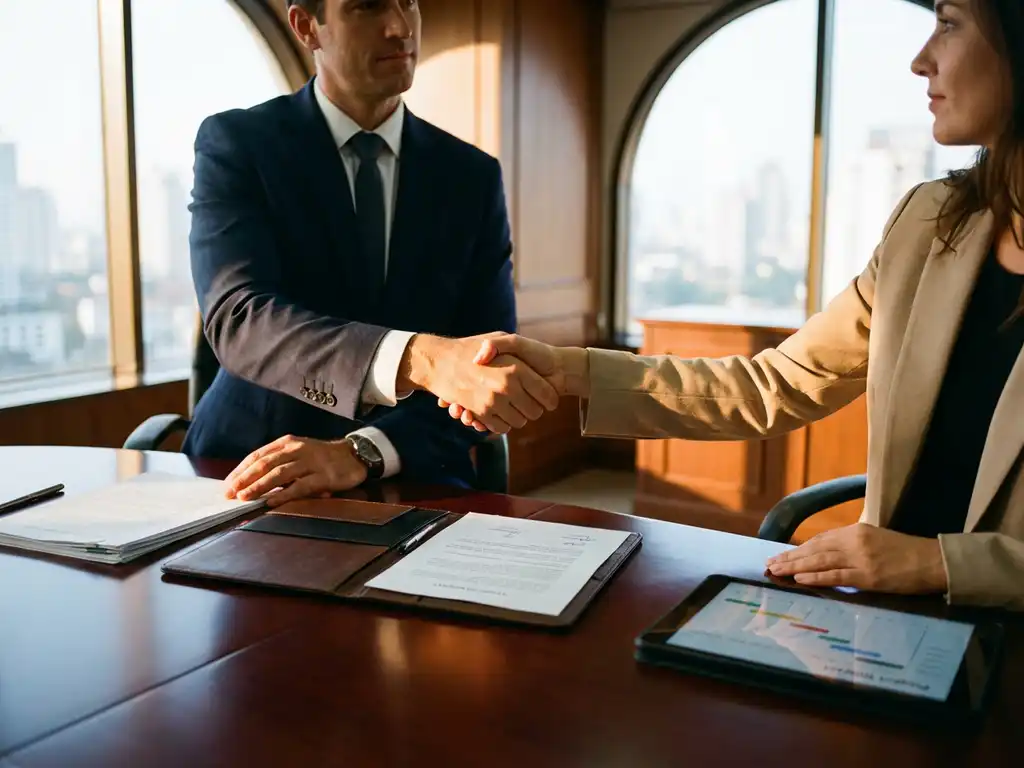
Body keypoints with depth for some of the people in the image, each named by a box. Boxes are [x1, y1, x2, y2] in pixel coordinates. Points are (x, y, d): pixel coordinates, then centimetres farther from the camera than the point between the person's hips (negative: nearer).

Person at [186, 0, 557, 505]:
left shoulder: (473, 175, 3)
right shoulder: (235, 142, -4)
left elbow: (490, 370, -4)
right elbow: (238, 320, -21)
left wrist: (362, 453, -21)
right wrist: (422, 358, -37)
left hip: (413, 486, 1)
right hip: (249, 474, 0)